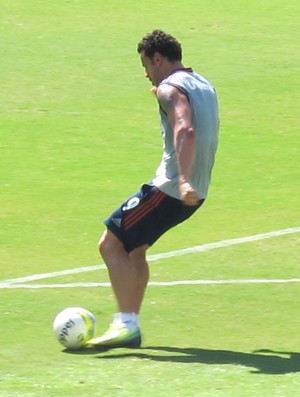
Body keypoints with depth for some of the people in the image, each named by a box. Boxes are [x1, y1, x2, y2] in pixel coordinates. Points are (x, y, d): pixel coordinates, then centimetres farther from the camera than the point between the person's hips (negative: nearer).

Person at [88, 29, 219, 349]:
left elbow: (185, 131, -29)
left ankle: (126, 324, -12)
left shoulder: (170, 88, -13)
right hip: (192, 192, 10)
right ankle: (130, 327, 17)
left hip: (170, 190, -10)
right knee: (133, 247, 19)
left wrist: (184, 180, -41)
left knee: (111, 244, -6)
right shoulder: (203, 86, 16)